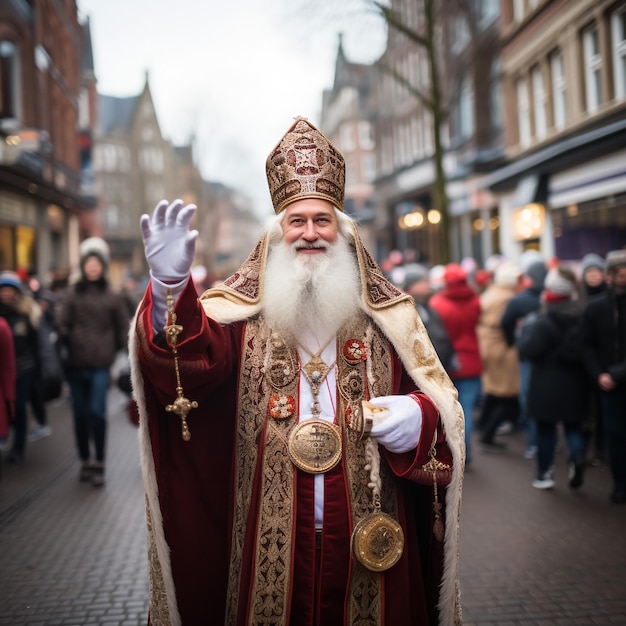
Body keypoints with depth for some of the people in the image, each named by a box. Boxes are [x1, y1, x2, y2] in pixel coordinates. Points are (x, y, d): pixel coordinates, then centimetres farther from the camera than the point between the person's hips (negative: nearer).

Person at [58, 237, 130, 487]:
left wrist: (113, 353, 5)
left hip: (101, 365, -2)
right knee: (80, 414, 9)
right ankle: (85, 462, 21)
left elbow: (123, 330, 8)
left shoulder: (113, 297, 2)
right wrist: (69, 347, 0)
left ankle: (98, 465, 0)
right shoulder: (72, 293, 4)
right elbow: (63, 324, 4)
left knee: (97, 413, -10)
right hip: (76, 365, 2)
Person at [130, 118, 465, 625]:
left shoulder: (385, 314, 3)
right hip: (270, 542, -1)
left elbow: (439, 399, 5)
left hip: (367, 541, 1)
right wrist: (170, 288, -40)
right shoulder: (242, 312, -1)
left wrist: (418, 415, -18)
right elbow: (191, 356, -20)